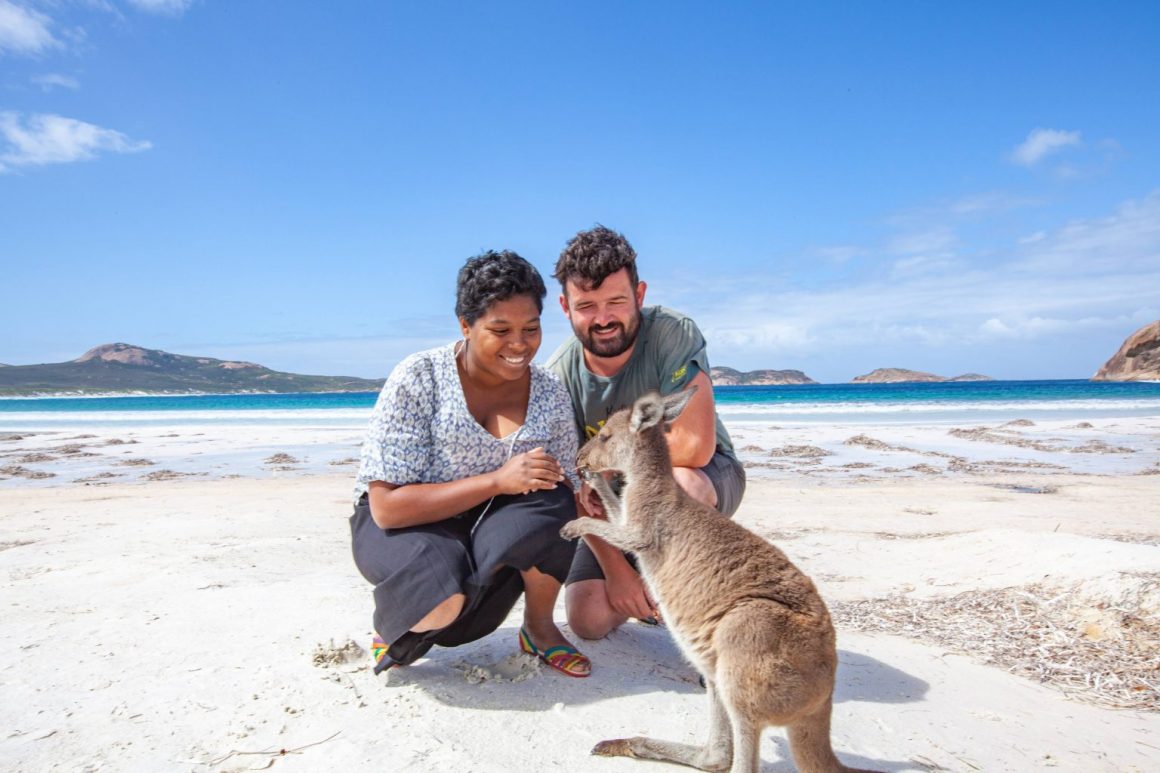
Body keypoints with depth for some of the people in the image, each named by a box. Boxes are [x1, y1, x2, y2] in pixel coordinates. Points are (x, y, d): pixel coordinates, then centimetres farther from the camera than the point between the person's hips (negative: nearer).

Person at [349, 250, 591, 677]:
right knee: (442, 600, -36)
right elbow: (387, 506, -23)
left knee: (551, 503, -29)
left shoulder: (550, 394, -8)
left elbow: (568, 493, -3)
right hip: (402, 526, -3)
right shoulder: (417, 379, -20)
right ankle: (394, 628, 4)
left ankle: (539, 627, -1)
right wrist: (497, 480, -31)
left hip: (493, 525, 4)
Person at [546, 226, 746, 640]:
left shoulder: (673, 333, -25)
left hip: (708, 479, -3)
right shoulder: (559, 376, -15)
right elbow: (579, 489, -12)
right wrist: (615, 568, -18)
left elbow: (694, 446, -33)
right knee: (588, 619, -9)